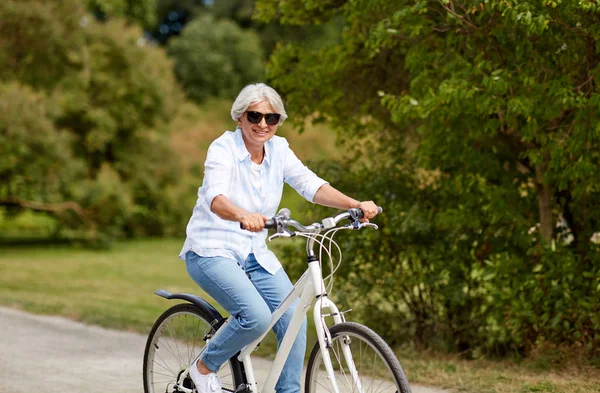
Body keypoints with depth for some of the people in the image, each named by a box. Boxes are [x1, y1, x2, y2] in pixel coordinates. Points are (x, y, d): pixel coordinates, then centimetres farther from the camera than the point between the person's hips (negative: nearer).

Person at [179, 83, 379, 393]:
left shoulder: (278, 149, 1)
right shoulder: (224, 148, -16)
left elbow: (312, 186, -8)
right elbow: (216, 198, -34)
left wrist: (356, 205, -25)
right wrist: (244, 216, -55)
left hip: (254, 253, 6)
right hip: (212, 251, -6)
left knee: (294, 318, -12)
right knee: (257, 317, -25)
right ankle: (205, 367, 1)